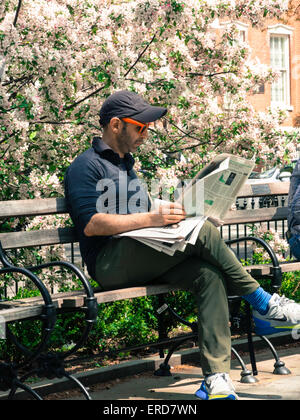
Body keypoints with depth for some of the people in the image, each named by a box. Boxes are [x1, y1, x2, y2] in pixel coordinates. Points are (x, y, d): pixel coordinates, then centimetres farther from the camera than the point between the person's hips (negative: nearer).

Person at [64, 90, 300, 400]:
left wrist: (170, 214, 10)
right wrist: (151, 218, -20)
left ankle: (217, 376, -31)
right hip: (109, 262, -8)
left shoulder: (126, 165, 29)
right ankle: (263, 304, -11)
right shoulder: (87, 166, -1)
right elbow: (90, 224, -14)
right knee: (203, 232, -24)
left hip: (142, 259, 8)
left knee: (210, 274, -21)